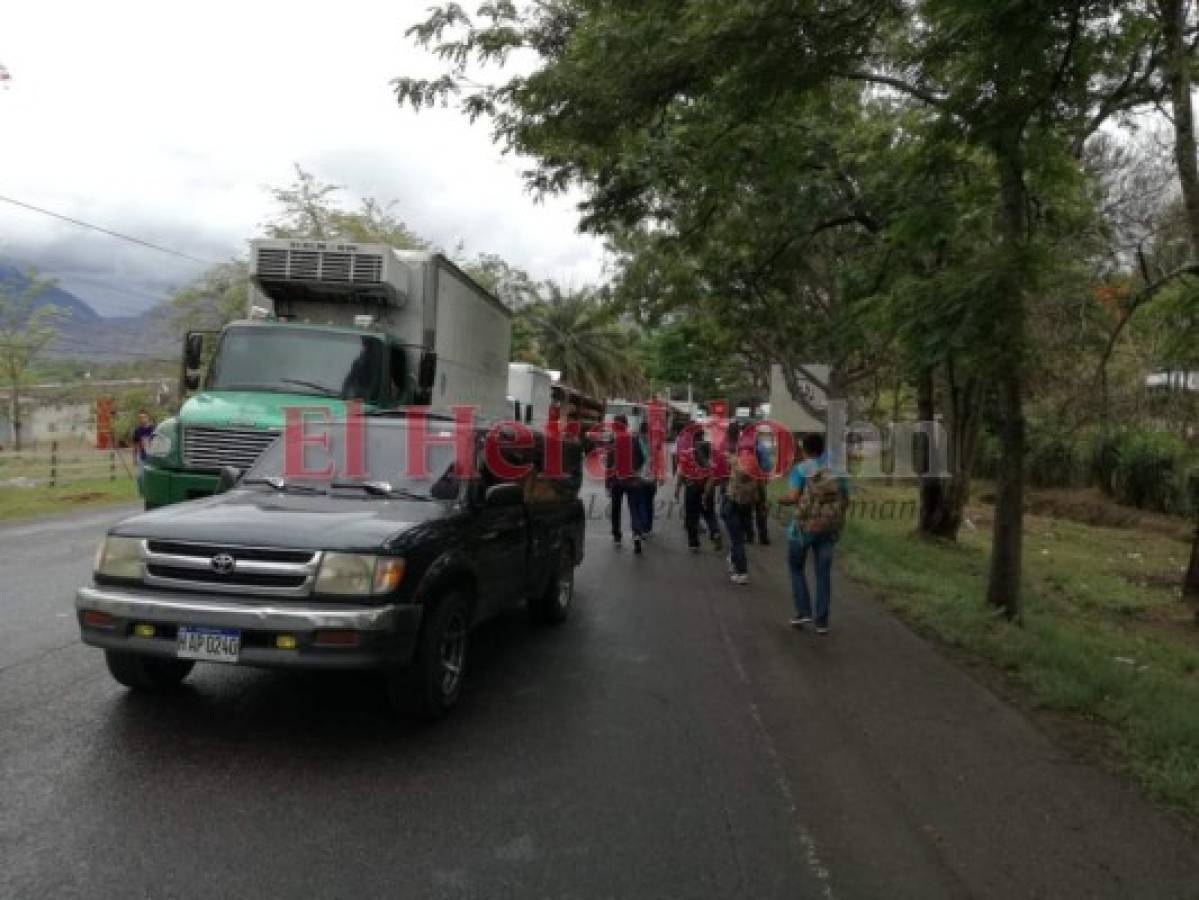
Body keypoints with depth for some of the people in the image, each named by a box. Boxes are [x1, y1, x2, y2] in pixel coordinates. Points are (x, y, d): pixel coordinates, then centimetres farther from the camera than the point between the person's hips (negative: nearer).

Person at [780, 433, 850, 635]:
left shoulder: (800, 469, -6)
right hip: (828, 529, 3)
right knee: (823, 573, 8)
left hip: (804, 526, -3)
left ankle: (803, 612, 7)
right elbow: (846, 501, 6)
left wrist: (783, 500, 4)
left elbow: (793, 497, -17)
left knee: (796, 568, 16)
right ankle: (822, 622, 10)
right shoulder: (836, 469, 6)